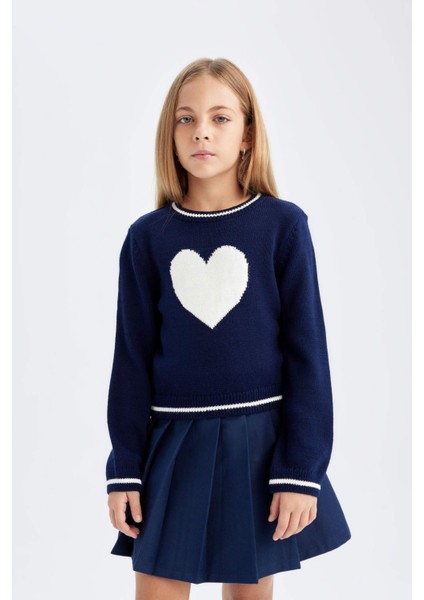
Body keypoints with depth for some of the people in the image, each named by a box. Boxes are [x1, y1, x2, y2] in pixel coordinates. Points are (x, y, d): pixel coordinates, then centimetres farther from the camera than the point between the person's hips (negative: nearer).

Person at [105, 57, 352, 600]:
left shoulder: (283, 225, -5)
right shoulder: (148, 236, 0)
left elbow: (307, 351, -4)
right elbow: (132, 358, 4)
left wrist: (303, 471, -8)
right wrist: (124, 471, 2)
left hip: (261, 441, -1)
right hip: (174, 444, 1)